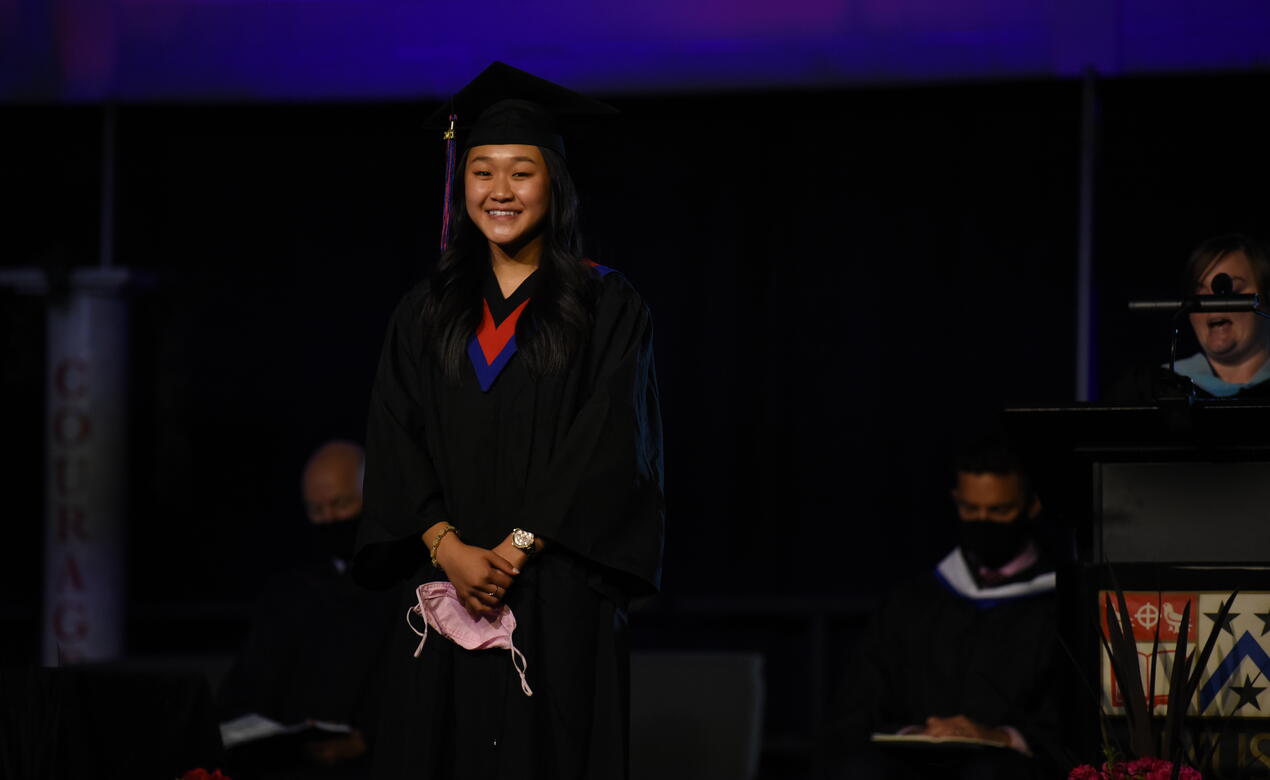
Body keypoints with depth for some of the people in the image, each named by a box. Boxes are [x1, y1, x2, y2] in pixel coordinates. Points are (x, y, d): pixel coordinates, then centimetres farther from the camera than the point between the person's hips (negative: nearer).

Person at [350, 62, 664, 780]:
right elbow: (396, 449, 6)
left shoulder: (606, 306, 2)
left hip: (559, 593, -3)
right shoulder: (427, 314, 13)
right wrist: (449, 548, -10)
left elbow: (610, 448, -7)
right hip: (448, 587, 3)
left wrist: (517, 547, -14)